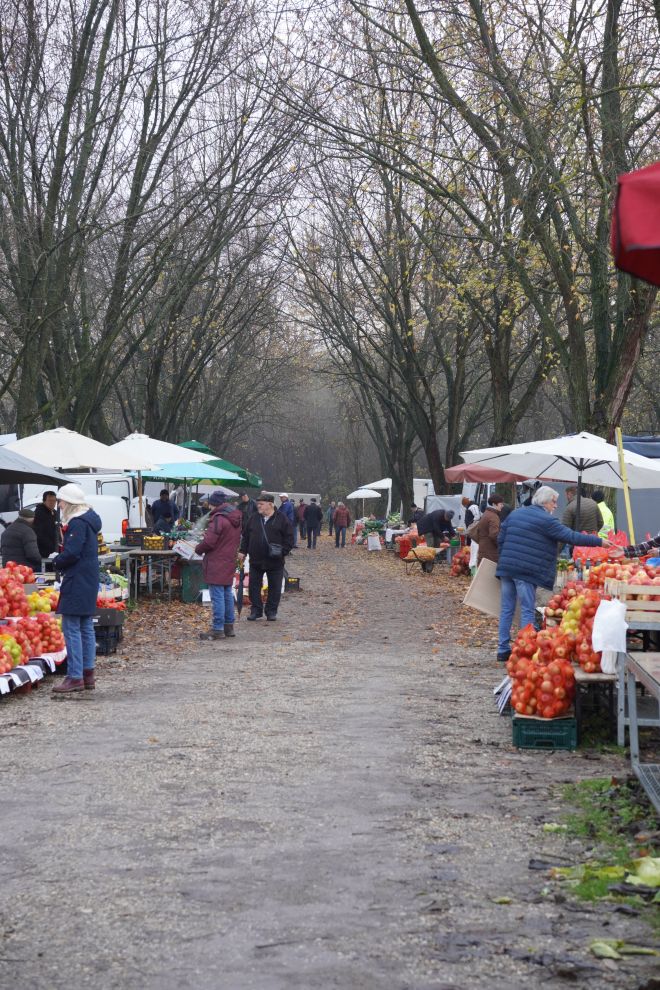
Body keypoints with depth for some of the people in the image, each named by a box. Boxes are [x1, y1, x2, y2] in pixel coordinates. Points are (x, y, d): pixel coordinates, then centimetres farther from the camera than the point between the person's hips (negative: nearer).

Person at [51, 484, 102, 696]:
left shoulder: (78, 523, -15)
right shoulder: (89, 520, 16)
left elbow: (71, 553, -22)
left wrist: (57, 561, -4)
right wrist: (61, 561, 9)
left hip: (77, 582, -10)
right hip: (89, 581, 10)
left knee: (71, 629, -9)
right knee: (86, 628, 13)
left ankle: (75, 677, -9)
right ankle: (88, 674, 17)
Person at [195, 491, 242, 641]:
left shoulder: (219, 519, -19)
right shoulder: (236, 518, 11)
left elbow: (209, 541, -21)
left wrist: (198, 549, -2)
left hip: (216, 564, -9)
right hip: (230, 561, 9)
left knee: (217, 596, -5)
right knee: (227, 594, 16)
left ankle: (218, 629, -4)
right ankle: (229, 626, 22)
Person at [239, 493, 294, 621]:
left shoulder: (281, 519, -5)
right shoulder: (254, 518, 5)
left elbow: (289, 537, -4)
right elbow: (245, 536, 11)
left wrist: (283, 551, -14)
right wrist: (243, 551, 4)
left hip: (275, 561, -3)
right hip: (256, 560, 3)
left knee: (274, 587, 6)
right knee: (254, 586, 7)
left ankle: (271, 611, 19)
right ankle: (256, 610, 18)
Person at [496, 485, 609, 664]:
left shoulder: (514, 515, 14)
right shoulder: (546, 521, -7)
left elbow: (500, 540, 15)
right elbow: (571, 537, -10)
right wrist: (599, 541, -6)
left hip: (506, 568, 7)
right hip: (527, 572, -7)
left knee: (507, 609, 11)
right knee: (528, 611, 0)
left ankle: (503, 649, 13)